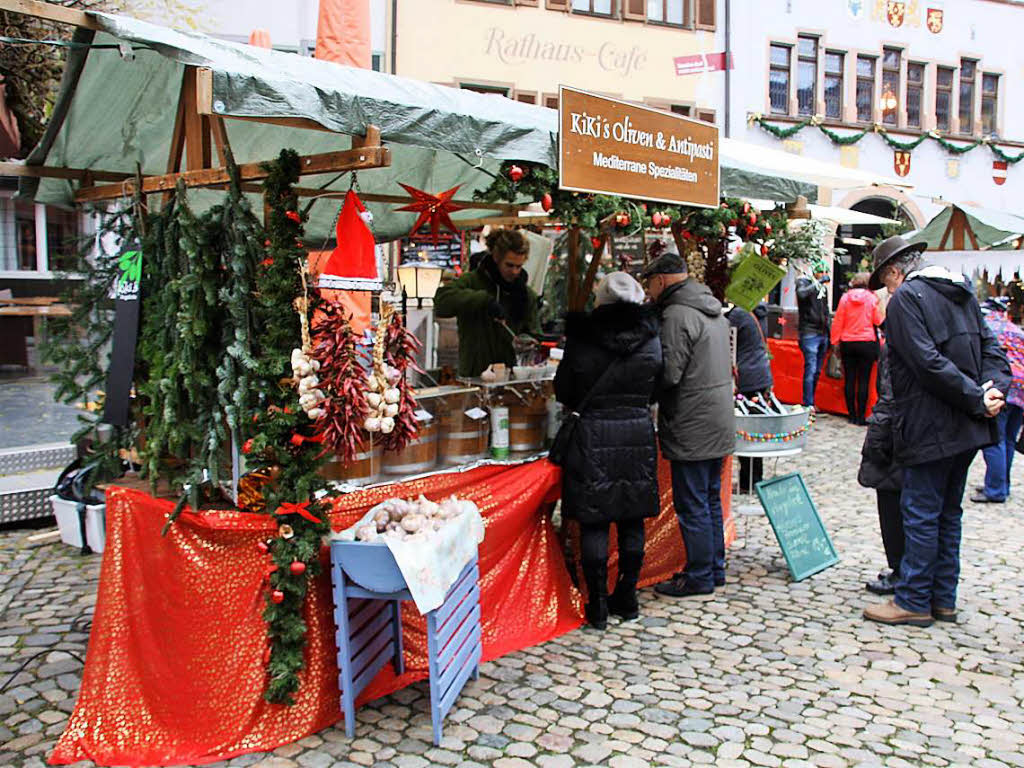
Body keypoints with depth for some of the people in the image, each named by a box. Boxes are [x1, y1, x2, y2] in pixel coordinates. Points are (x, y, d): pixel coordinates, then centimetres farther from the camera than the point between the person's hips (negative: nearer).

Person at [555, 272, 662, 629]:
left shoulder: (582, 339, -8)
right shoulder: (651, 341, -2)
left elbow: (563, 391, 0)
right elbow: (658, 390, 8)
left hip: (593, 436, -3)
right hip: (639, 434, 3)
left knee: (594, 523, 5)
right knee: (632, 521, 13)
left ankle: (598, 605, 9)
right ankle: (627, 597, 23)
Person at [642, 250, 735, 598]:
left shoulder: (678, 314, -17)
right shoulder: (713, 309, 13)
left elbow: (668, 373, -22)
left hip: (691, 429, -10)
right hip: (719, 423, 10)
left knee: (692, 505, 1)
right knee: (710, 500, 18)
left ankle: (699, 577, 10)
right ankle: (715, 568, 28)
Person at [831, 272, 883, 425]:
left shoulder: (845, 298, -1)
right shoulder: (872, 298, -6)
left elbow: (837, 321, 1)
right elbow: (878, 321, -1)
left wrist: (835, 341, 8)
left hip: (847, 343, 2)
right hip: (867, 343, -2)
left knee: (850, 380, 8)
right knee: (864, 381, 1)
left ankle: (852, 415, 11)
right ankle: (861, 416, 1)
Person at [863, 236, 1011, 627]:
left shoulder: (905, 297, -11)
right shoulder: (961, 292, 15)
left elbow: (928, 363, -21)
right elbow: (990, 346, 10)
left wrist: (978, 398, -17)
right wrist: (993, 390, -4)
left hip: (932, 429, -8)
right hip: (968, 430, 9)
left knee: (921, 514, 0)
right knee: (948, 513, 15)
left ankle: (913, 601, 8)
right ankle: (943, 599, 23)